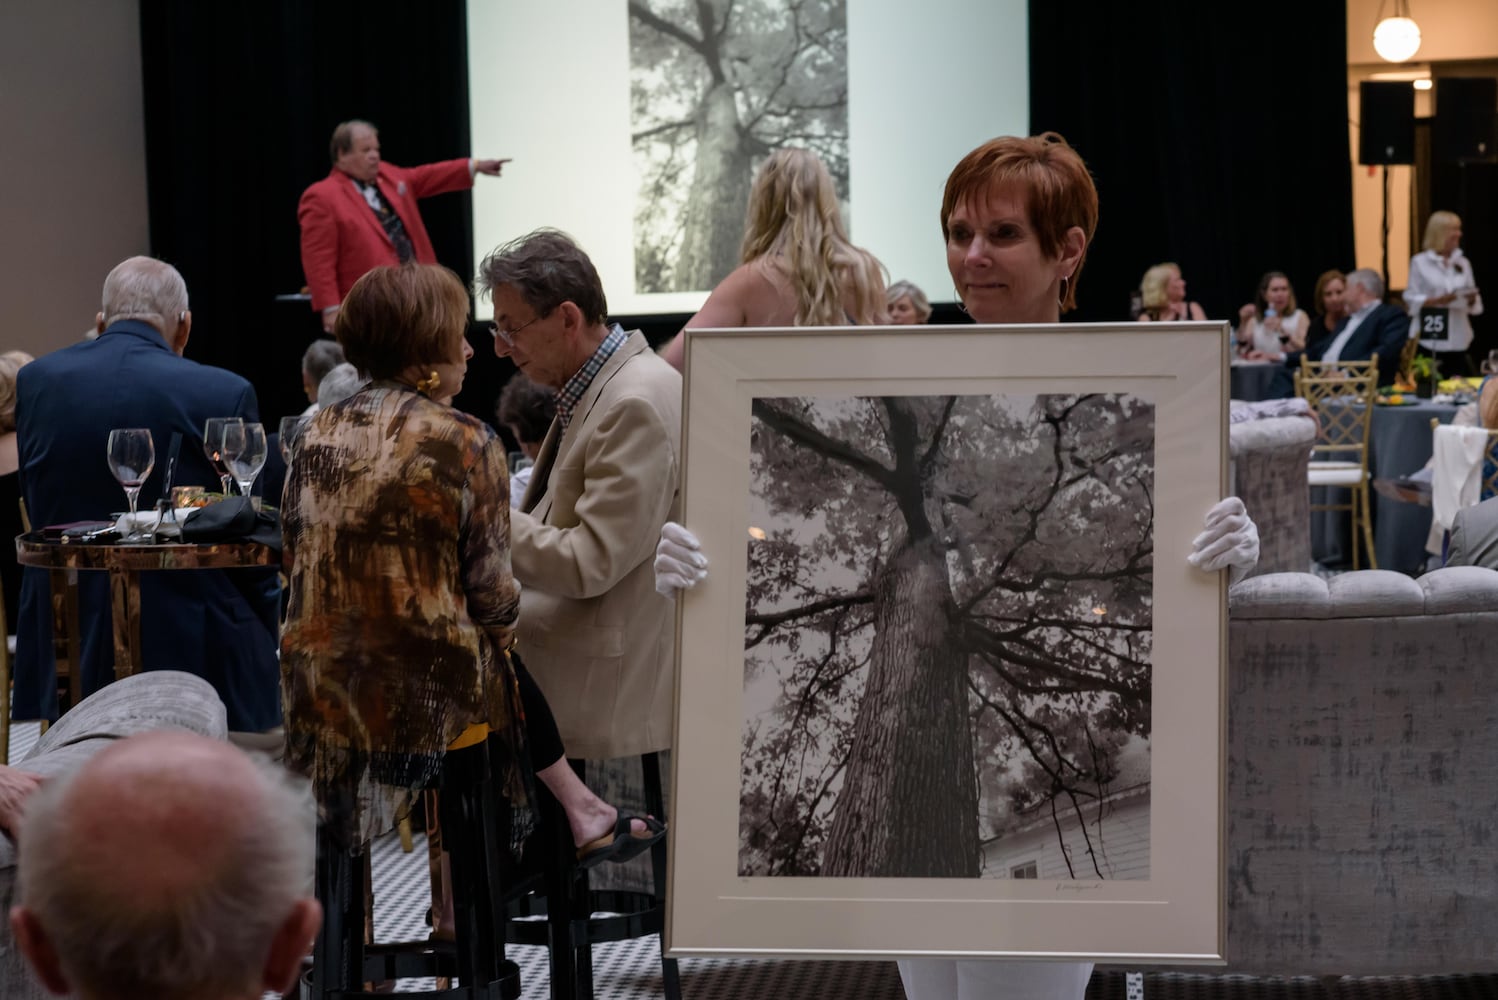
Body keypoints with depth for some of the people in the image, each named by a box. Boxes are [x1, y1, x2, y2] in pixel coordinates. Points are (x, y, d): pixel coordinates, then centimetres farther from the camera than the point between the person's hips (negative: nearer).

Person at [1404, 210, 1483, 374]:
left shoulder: (1463, 262, 12)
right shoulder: (1420, 262, 0)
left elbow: (1475, 304, 13)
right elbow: (1411, 300, -4)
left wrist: (1472, 299, -9)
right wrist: (1438, 300, -17)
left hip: (1458, 340, 4)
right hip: (1430, 340, -4)